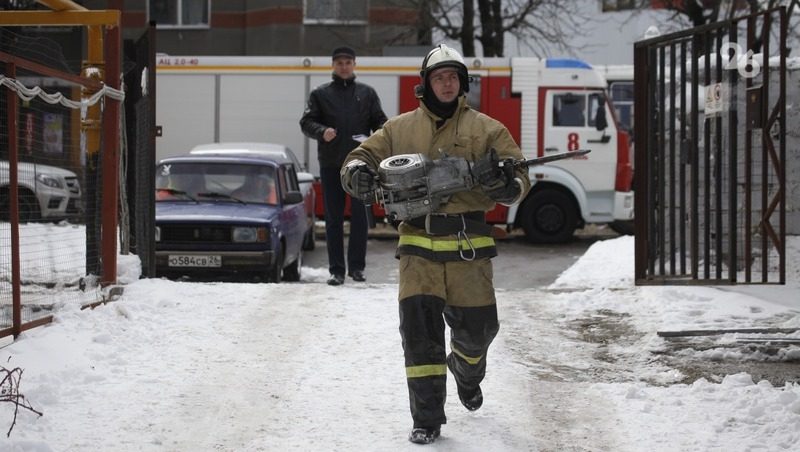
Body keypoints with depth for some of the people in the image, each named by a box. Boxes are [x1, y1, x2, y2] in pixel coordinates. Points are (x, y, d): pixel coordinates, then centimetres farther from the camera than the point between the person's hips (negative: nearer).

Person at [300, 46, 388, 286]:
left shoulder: (367, 93, 11)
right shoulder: (320, 94, 8)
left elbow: (380, 121, 10)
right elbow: (306, 122, 2)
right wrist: (322, 131, -19)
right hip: (330, 165, 0)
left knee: (360, 216, 0)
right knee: (333, 219, 2)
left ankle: (357, 266, 9)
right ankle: (336, 270, 6)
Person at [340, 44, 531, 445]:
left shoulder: (486, 129, 7)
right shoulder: (400, 129, 10)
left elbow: (519, 179, 2)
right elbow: (362, 156, 12)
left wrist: (504, 181, -23)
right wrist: (358, 171, -13)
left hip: (468, 246, 0)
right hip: (419, 245, 0)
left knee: (477, 328, 7)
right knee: (419, 330, -8)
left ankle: (466, 372, 45)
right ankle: (427, 421, 0)